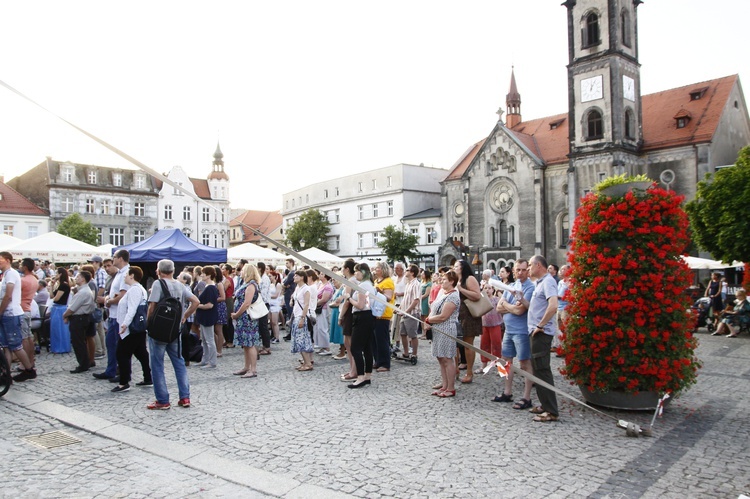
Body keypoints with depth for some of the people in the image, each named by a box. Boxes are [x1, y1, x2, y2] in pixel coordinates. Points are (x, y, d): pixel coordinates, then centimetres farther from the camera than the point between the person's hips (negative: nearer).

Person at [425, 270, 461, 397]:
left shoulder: (453, 297, -16)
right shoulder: (443, 293, 15)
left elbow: (443, 316, -21)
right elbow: (434, 310, 17)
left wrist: (428, 320, -8)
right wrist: (429, 321, -1)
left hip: (447, 331, -10)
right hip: (438, 330, 10)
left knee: (447, 359, -5)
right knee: (440, 358, 13)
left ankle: (451, 389, 2)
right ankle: (444, 384, 22)